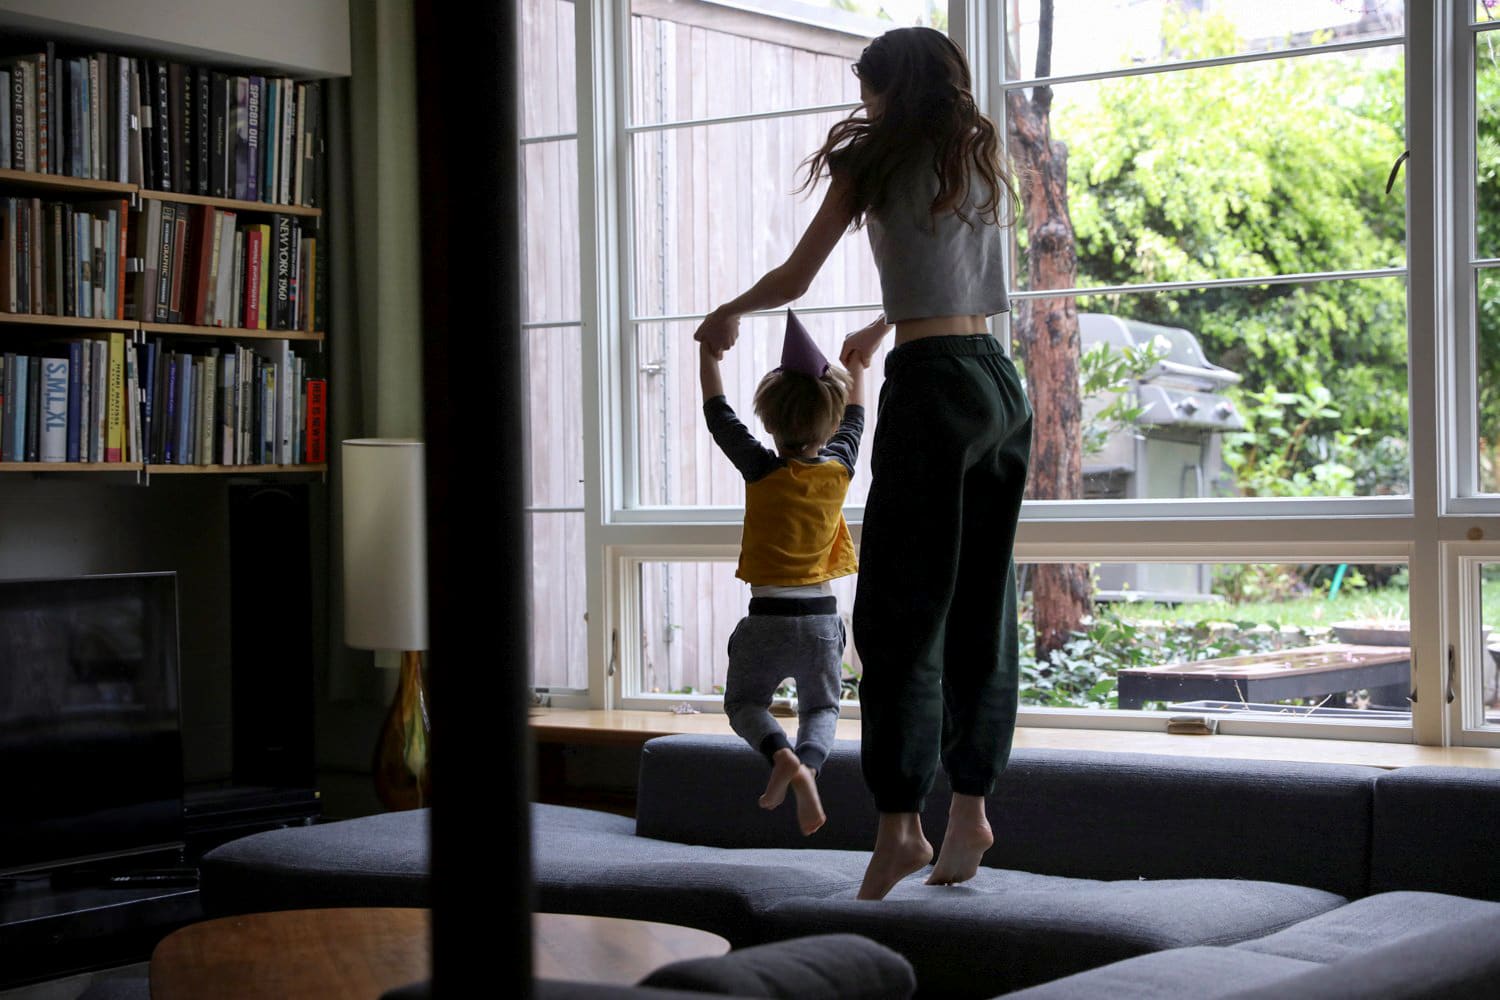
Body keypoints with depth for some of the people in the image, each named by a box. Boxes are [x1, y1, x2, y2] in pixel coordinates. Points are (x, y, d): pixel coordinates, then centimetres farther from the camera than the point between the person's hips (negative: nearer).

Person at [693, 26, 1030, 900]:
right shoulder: (984, 163, 19)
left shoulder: (875, 163, 2)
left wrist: (728, 316, 26)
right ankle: (971, 808, 12)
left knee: (901, 611, -7)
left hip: (933, 386, -7)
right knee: (981, 607, 10)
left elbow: (794, 279, 7)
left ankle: (900, 821, -13)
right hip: (1004, 385, 7)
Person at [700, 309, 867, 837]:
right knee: (821, 706, 17)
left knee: (744, 700, 16)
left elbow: (718, 413, 0)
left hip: (767, 618, -2)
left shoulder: (762, 471, -10)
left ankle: (781, 754, -14)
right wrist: (857, 366, 33)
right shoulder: (840, 470, -2)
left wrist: (709, 351, 10)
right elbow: (854, 417, 17)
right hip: (822, 617, 2)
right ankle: (809, 761, -15)